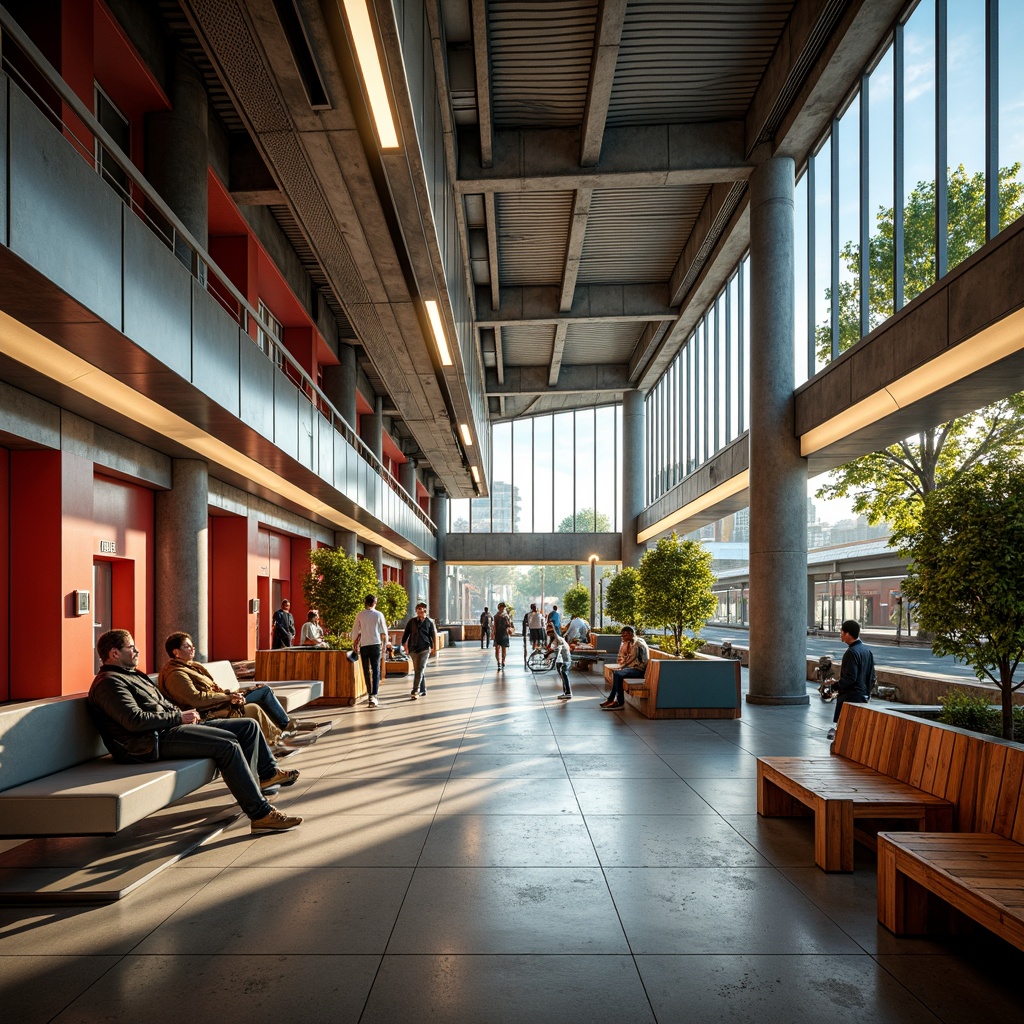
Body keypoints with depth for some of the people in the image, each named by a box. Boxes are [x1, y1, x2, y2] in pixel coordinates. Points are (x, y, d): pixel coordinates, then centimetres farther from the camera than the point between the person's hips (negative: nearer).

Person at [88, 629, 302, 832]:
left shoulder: (131, 675, 24)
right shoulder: (108, 682, -9)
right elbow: (135, 720, -21)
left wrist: (181, 714, 8)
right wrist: (178, 717, -14)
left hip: (169, 727, 11)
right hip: (154, 741, -11)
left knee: (249, 726, 4)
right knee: (227, 744, -27)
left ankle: (266, 773, 19)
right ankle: (261, 814, -27)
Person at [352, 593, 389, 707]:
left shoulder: (360, 615, 2)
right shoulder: (378, 615, 1)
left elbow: (355, 631, 3)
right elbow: (384, 633, 3)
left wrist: (354, 644, 15)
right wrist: (384, 646, 12)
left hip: (364, 645, 1)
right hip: (376, 645, -1)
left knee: (366, 671, 10)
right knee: (376, 671, -1)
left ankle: (370, 694, 15)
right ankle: (374, 696, -13)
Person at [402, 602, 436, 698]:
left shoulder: (429, 622, 3)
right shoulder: (412, 621, 6)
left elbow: (432, 635, 6)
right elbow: (406, 633, 10)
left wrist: (432, 646, 1)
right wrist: (404, 643, 5)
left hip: (424, 648, -3)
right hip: (413, 648, 3)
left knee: (420, 670, -12)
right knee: (417, 670, 10)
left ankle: (415, 691, -16)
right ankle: (422, 690, 21)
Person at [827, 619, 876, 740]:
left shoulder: (851, 652, -18)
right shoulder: (867, 650, 10)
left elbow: (849, 678, -23)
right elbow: (872, 676, 15)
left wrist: (834, 685, -14)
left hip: (850, 697, -10)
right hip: (863, 696, 10)